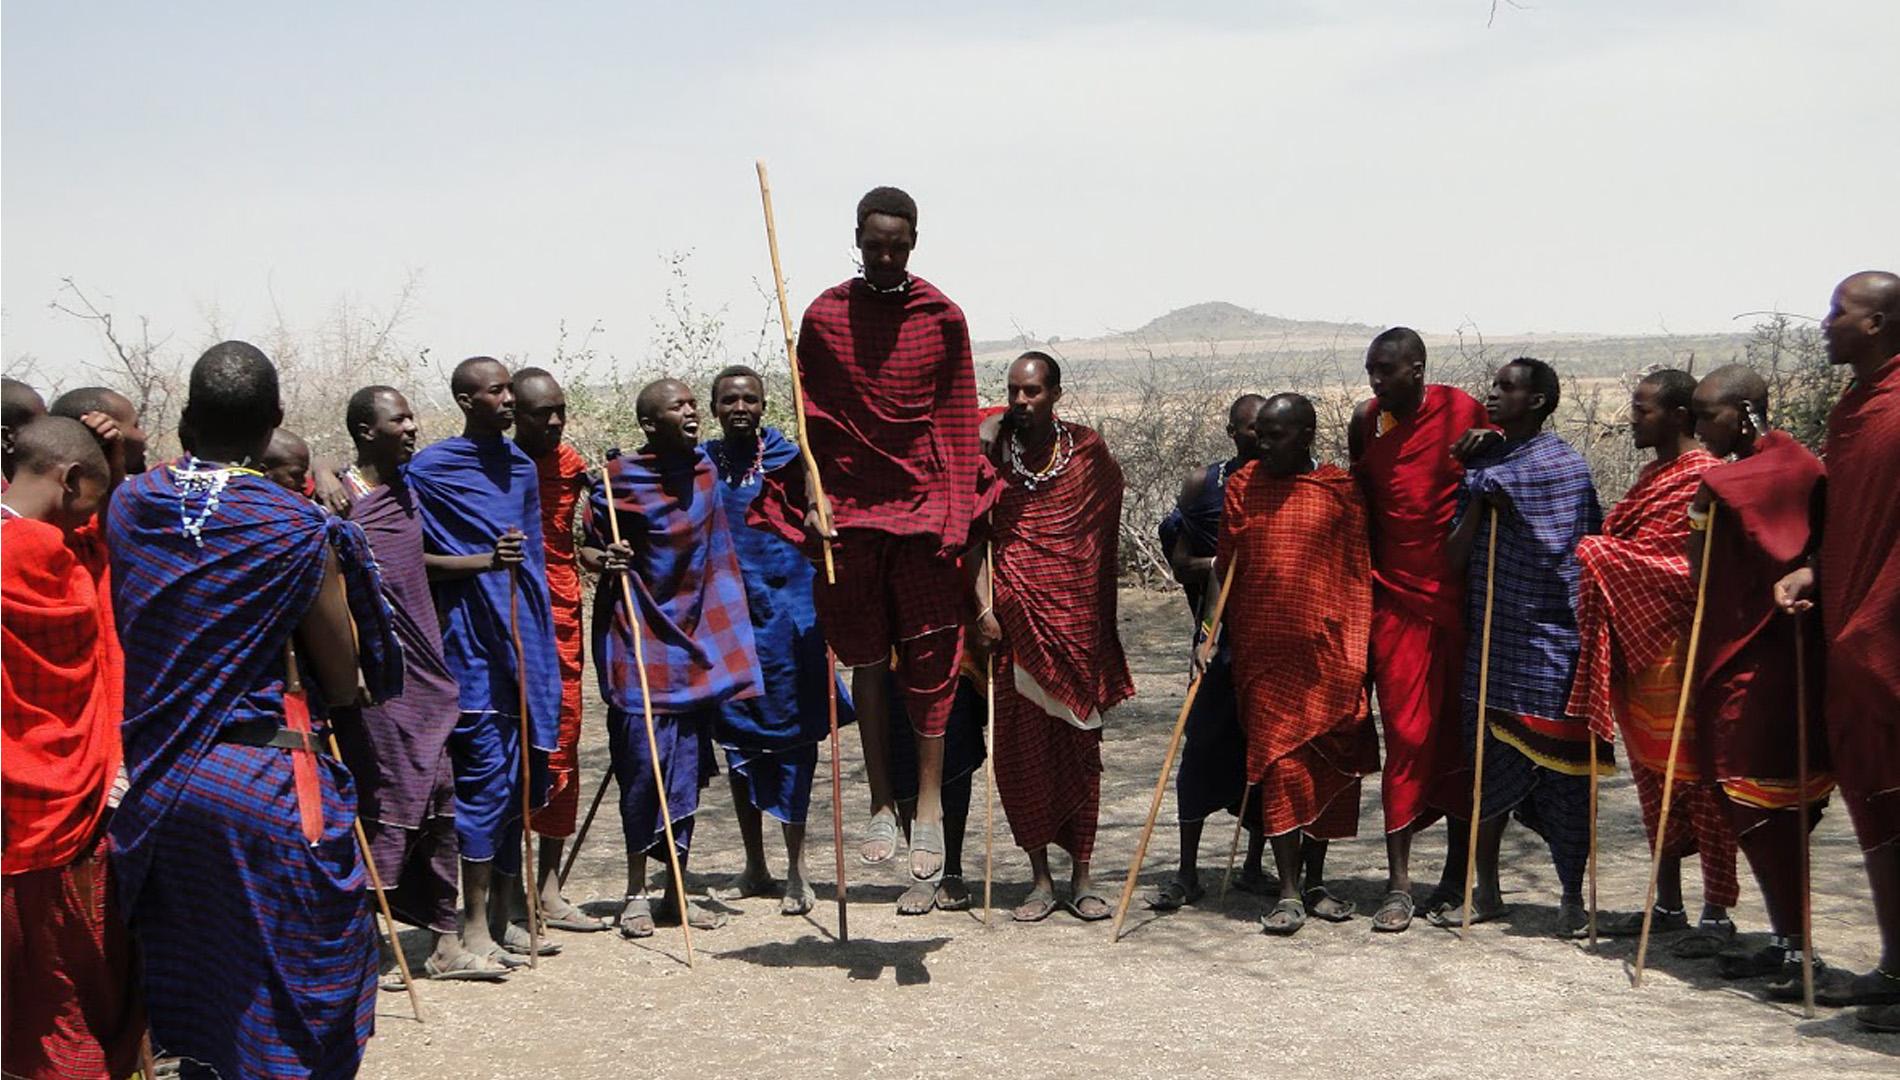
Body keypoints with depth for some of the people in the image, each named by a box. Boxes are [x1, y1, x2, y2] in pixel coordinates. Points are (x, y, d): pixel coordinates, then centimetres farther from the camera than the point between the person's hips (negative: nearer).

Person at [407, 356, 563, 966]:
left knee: (523, 781, 9)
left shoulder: (521, 466, 14)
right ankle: (474, 925, 1)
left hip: (527, 640, 7)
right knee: (486, 780, -8)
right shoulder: (430, 469, -5)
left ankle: (501, 918, 19)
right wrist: (484, 560, -19)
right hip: (471, 645, -7)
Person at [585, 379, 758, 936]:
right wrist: (603, 559, -19)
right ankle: (636, 892, 6)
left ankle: (676, 890, 15)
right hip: (637, 633, -5)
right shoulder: (619, 477, -8)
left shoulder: (704, 471, 7)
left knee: (689, 763, 6)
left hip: (694, 632, 5)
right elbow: (588, 541, 0)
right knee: (643, 758, -6)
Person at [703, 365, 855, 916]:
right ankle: (755, 865, 20)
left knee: (790, 736, -2)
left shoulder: (792, 460, 2)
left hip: (787, 616, -2)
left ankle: (797, 870, 3)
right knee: (738, 737, 9)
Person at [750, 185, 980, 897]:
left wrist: (957, 516, -2)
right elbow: (810, 416, 8)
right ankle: (882, 805, 15)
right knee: (865, 660, 7)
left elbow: (958, 424, 3)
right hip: (848, 508, 1)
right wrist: (813, 493, -4)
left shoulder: (943, 318, 2)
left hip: (923, 506, -1)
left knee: (929, 661, -2)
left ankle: (929, 806, 5)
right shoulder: (824, 315, 4)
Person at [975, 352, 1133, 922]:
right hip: (1016, 622, 0)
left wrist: (1102, 614, 12)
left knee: (1079, 747, 4)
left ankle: (1081, 878, 12)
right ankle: (1040, 879, 10)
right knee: (1022, 749, 0)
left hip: (1077, 619, 1)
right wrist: (985, 607, -12)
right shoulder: (993, 455, 3)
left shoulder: (1089, 452, 6)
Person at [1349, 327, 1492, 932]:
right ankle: (1398, 886, -1)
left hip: (1461, 598, -1)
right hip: (1396, 599, 2)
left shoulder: (1464, 413, -5)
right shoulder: (1367, 422, 5)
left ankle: (1458, 872, 20)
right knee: (1406, 735, -2)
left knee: (1460, 734, 7)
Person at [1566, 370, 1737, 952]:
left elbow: (1692, 566, -16)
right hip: (1636, 643, 9)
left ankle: (1718, 913, 1)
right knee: (1653, 773, 13)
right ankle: (1668, 904, 21)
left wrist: (1599, 552, -10)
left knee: (1696, 775, -5)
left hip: (1676, 644, -9)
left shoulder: (1703, 477, -11)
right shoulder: (1653, 475, 18)